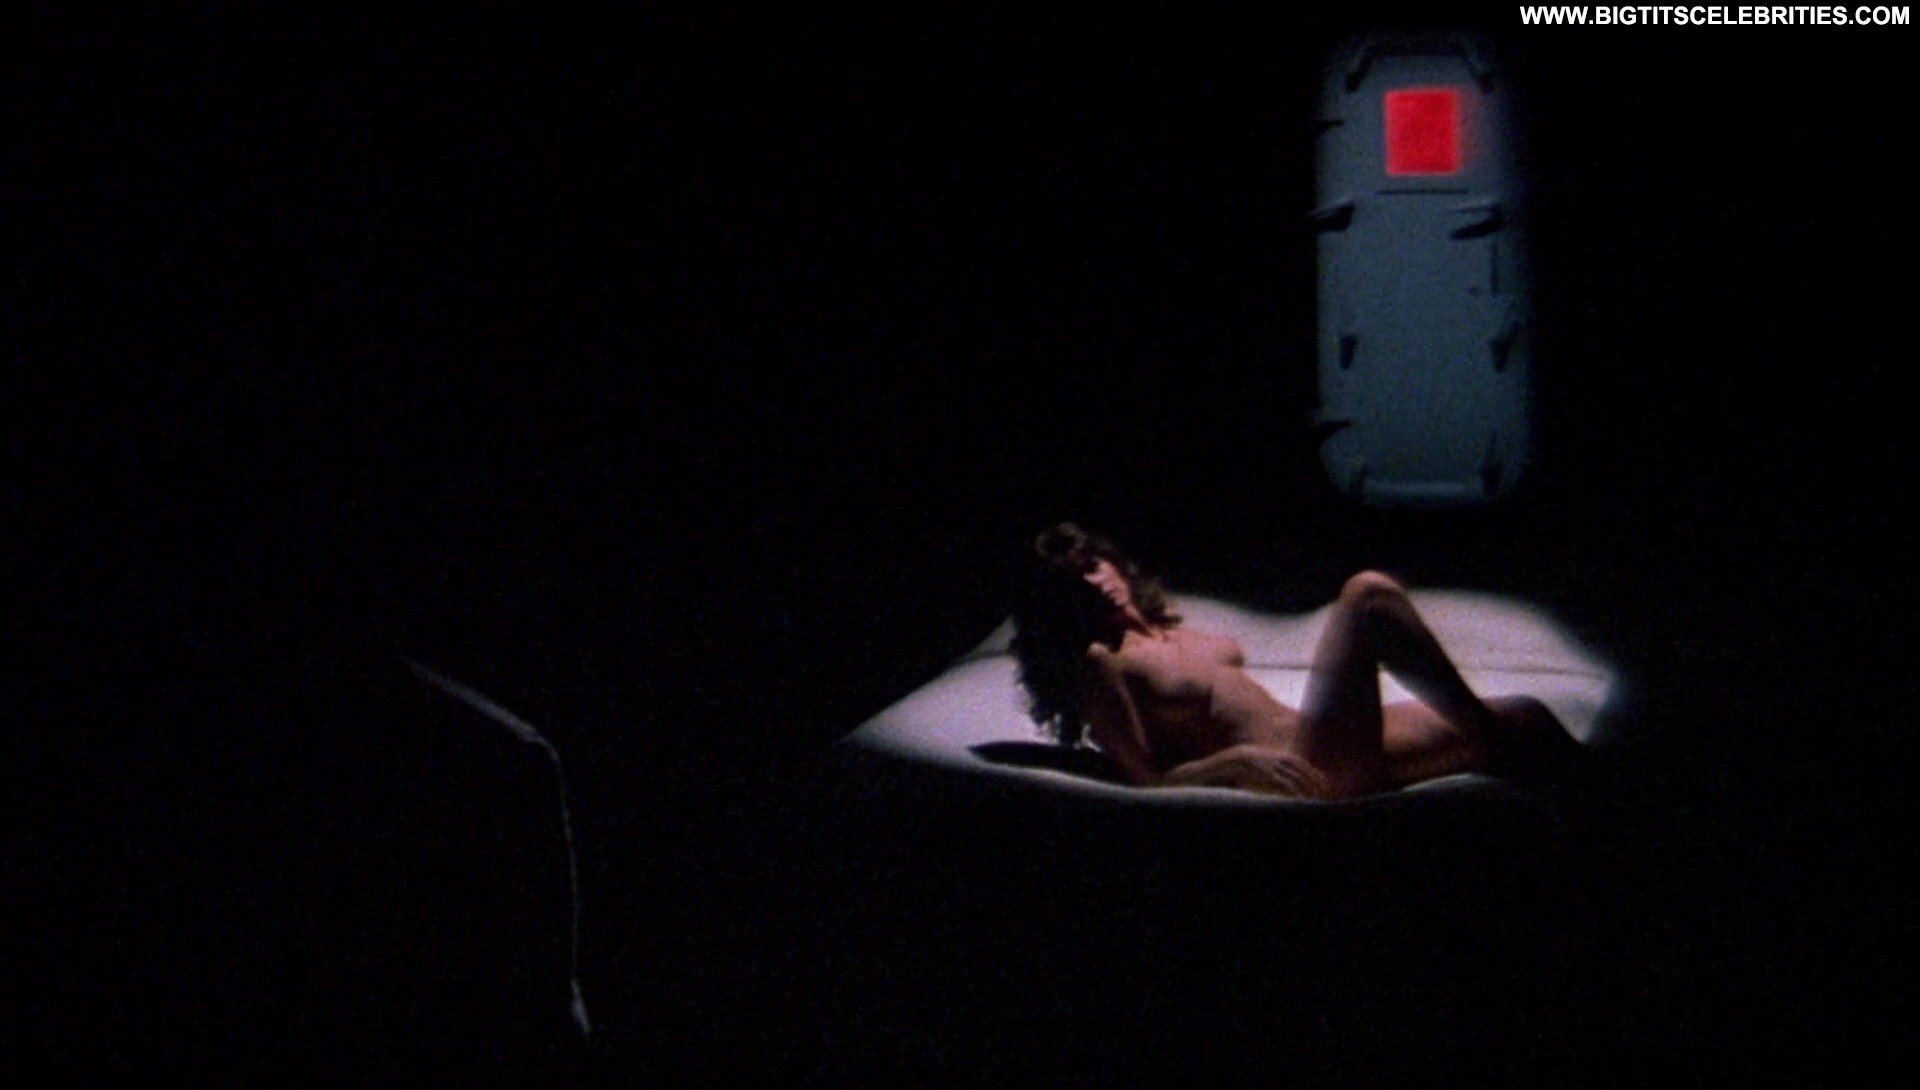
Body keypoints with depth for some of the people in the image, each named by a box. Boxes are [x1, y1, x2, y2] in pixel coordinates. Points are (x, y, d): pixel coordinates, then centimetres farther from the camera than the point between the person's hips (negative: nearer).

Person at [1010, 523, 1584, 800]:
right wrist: (1239, 761, -24)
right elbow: (1146, 781, -12)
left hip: (1307, 738, 10)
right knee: (1368, 594, -21)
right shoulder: (1098, 669, -2)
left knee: (1521, 719, 5)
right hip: (1309, 766, -10)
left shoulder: (1168, 633, 22)